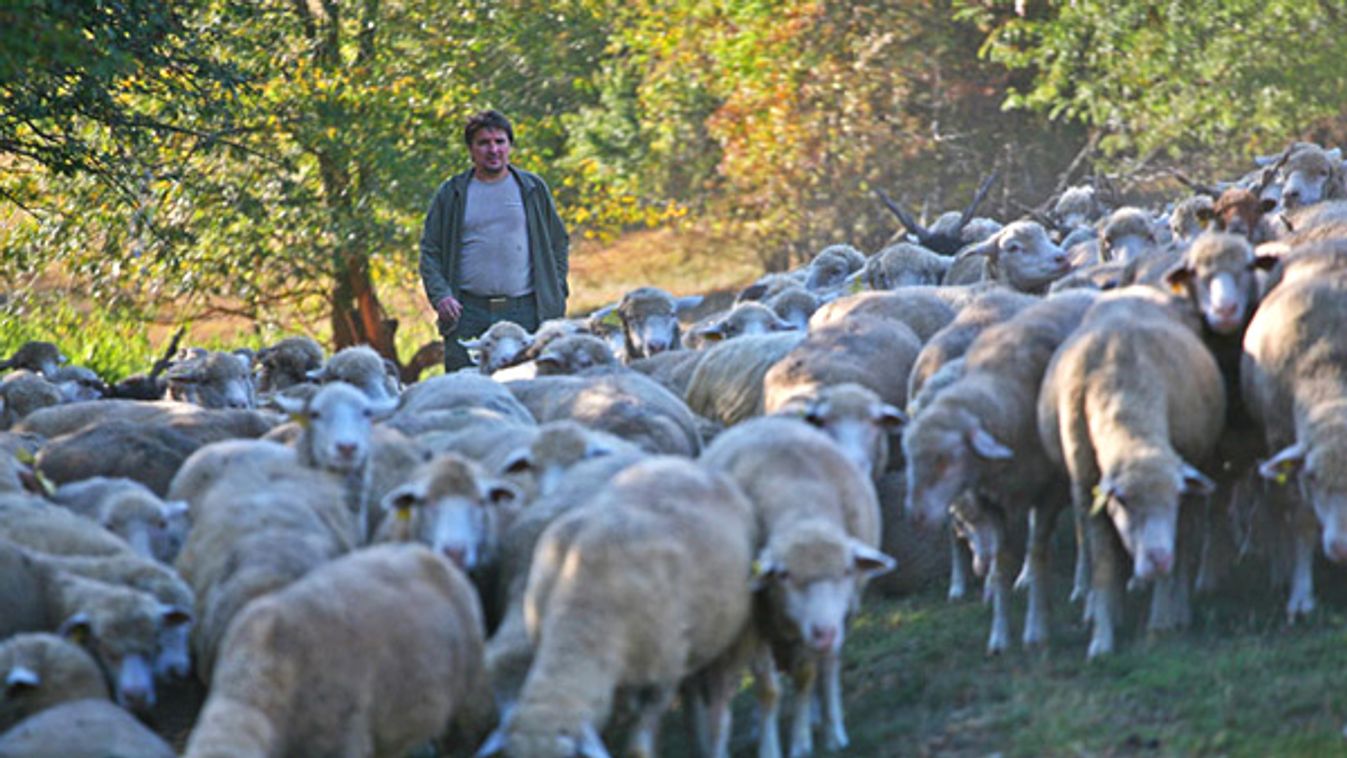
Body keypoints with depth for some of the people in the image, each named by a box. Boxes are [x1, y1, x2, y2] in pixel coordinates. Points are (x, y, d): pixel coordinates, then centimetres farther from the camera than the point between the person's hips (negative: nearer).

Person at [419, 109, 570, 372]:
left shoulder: (533, 189, 12)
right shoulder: (451, 193, 9)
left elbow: (558, 243, 16)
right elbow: (430, 250, 9)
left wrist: (556, 292, 4)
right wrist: (440, 294, -6)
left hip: (524, 311, 1)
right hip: (468, 311, 0)